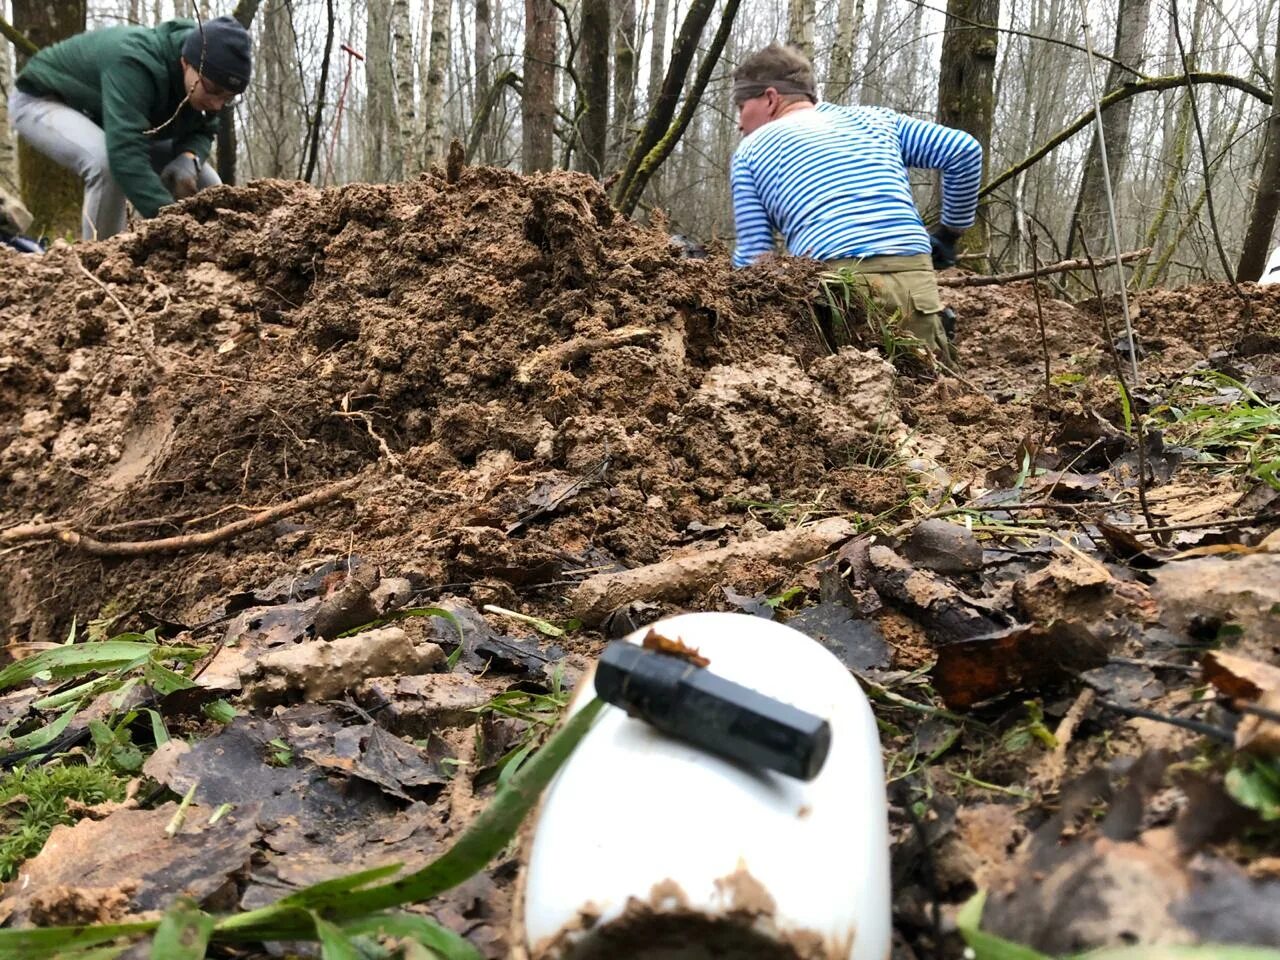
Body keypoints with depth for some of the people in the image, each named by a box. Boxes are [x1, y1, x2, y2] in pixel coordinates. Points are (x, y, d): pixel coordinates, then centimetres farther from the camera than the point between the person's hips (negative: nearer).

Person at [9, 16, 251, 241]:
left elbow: (202, 131, -6)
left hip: (99, 115, 7)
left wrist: (189, 158, -31)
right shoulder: (135, 63, -42)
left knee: (206, 185, -7)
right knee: (109, 163, -39)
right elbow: (126, 155, -52)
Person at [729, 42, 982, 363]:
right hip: (916, 283, 3)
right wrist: (949, 234, 26)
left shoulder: (750, 152, 16)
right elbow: (964, 150, 17)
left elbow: (753, 255, 8)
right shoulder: (874, 118, 24)